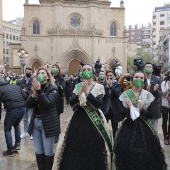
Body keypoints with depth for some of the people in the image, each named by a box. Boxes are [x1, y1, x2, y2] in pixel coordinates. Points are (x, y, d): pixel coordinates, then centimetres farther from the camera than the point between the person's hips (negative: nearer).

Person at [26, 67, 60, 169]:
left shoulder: (53, 89, -7)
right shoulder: (36, 87, 9)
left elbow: (47, 104, -21)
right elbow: (28, 105, 0)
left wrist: (39, 90, -26)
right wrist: (34, 93, -16)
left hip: (48, 123, -5)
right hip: (35, 121, 5)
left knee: (48, 151, 5)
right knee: (38, 151, 14)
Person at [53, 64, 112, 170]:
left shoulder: (99, 87, -2)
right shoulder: (78, 86, 5)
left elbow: (98, 104, -15)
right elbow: (72, 103, -5)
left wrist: (87, 92, -21)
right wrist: (80, 93, -18)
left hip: (93, 121, -2)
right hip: (79, 120, 2)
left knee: (93, 150, 5)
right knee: (76, 148, 7)